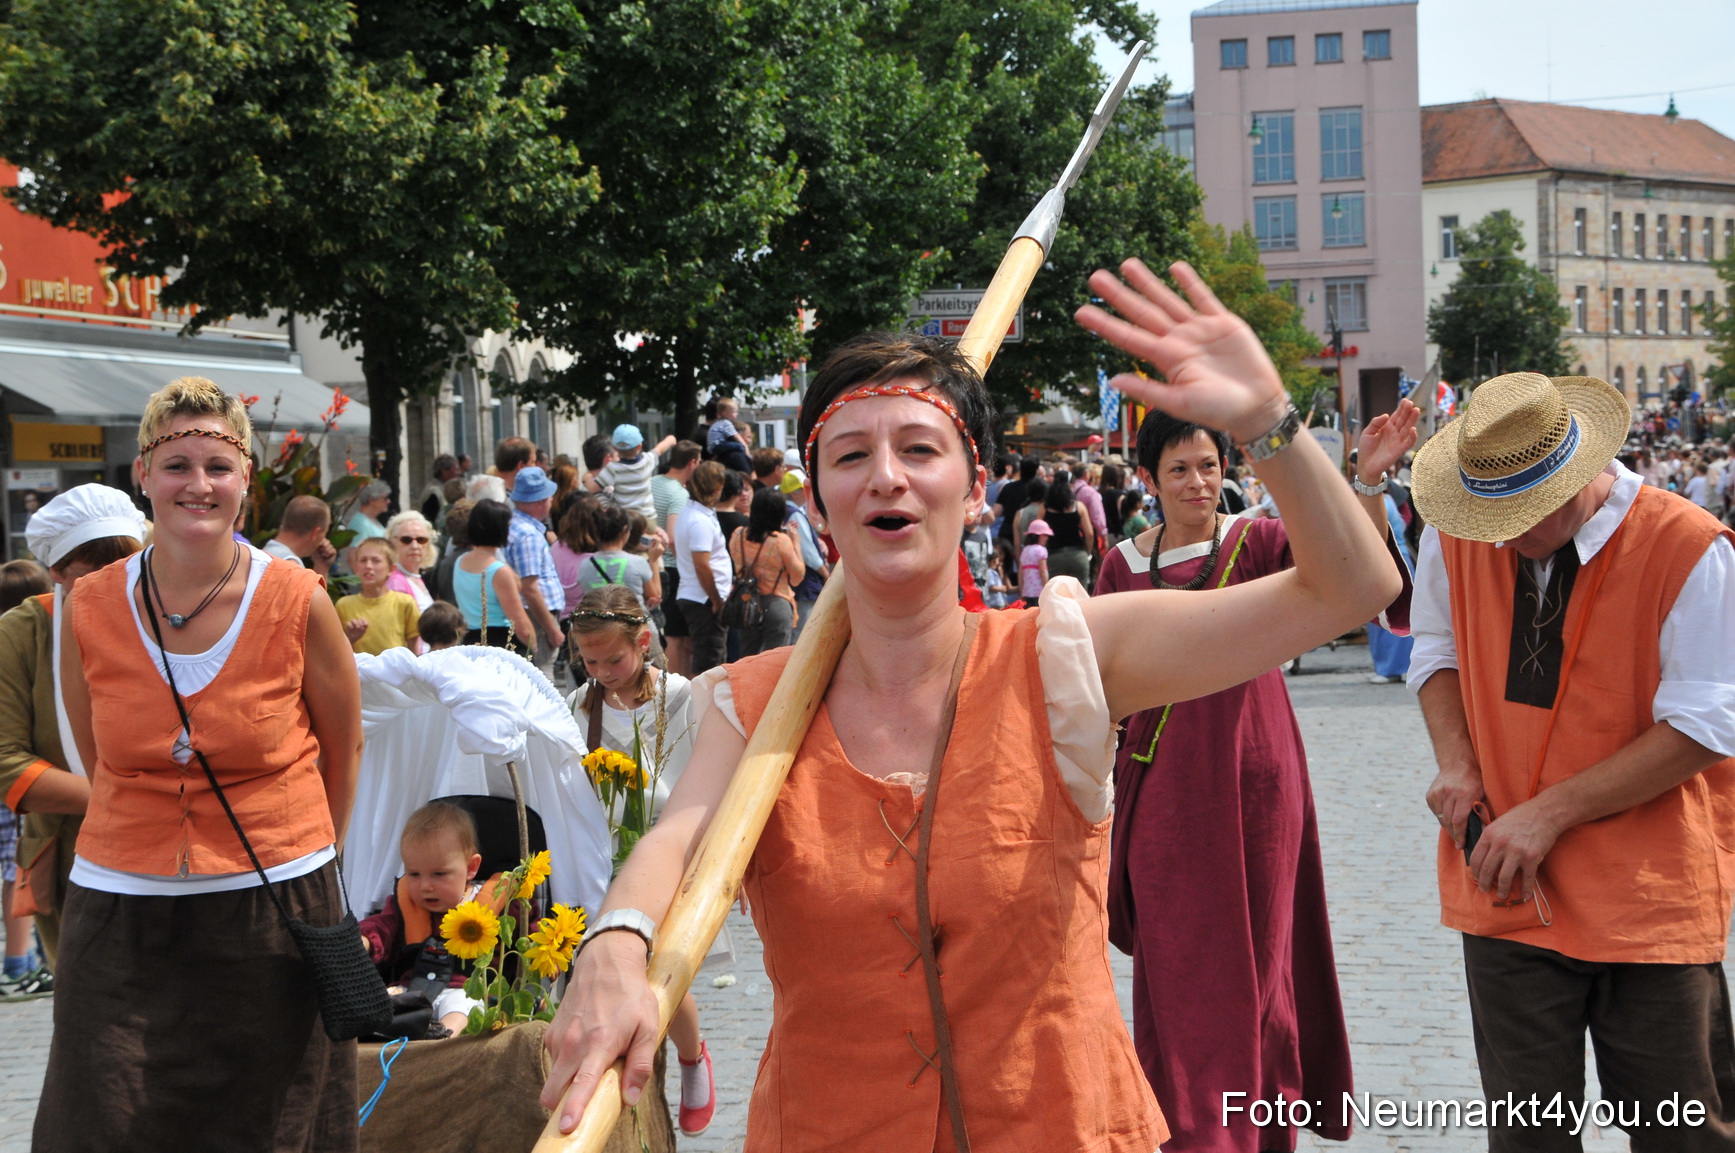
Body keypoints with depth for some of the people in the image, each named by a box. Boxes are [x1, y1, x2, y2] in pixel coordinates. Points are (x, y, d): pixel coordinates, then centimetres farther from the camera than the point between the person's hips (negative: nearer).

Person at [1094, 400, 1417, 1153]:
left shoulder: (1257, 542, -5)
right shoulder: (1123, 566, 3)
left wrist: (1369, 479, -40)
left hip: (1251, 776, -2)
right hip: (1163, 786, 2)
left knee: (1255, 949, 6)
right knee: (1176, 960, 8)